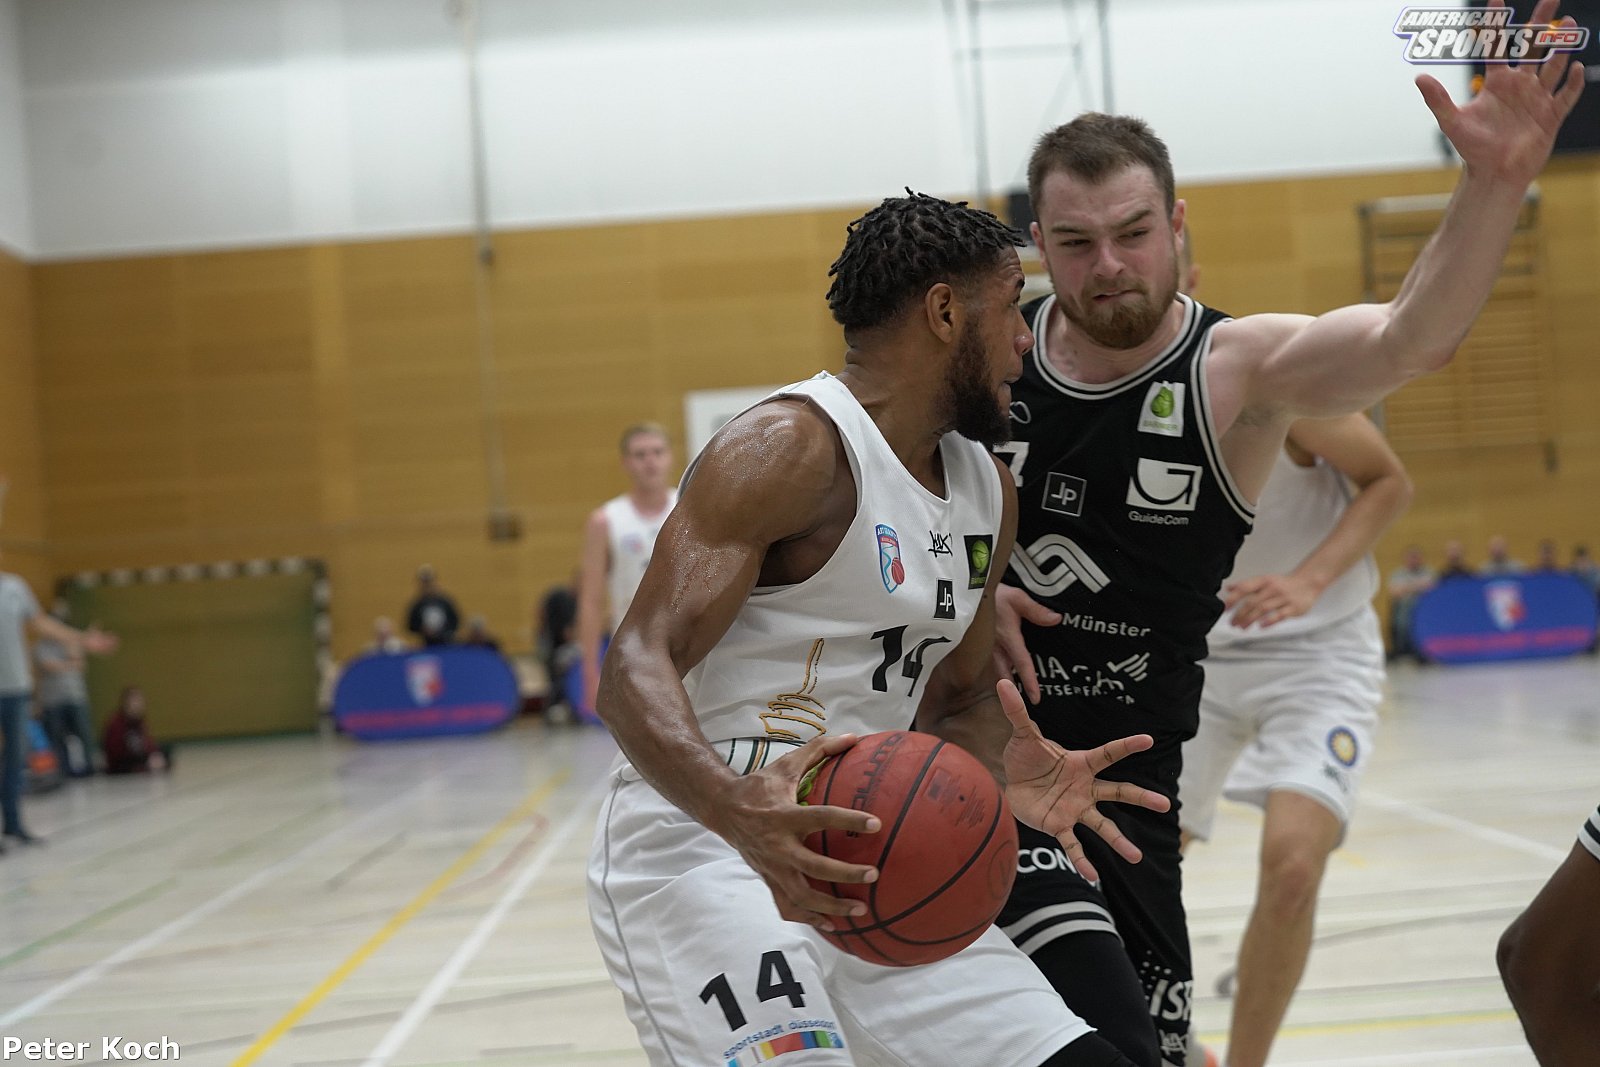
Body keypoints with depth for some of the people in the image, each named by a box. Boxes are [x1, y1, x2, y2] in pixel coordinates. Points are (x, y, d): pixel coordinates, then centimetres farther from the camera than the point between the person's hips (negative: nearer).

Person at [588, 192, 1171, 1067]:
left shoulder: (986, 490, 12)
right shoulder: (792, 446, -14)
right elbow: (637, 665, -22)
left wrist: (1005, 774, -3)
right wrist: (738, 809, -40)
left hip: (866, 863, 8)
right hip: (700, 854, -8)